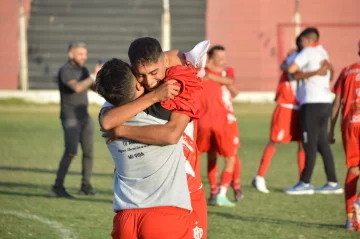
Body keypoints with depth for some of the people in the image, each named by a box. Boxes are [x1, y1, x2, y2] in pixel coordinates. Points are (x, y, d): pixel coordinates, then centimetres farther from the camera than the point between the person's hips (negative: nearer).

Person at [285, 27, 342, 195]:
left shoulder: (308, 52, -7)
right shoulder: (322, 52, 17)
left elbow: (291, 69, -17)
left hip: (313, 103, -8)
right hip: (325, 102, 8)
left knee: (310, 144, -5)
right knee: (322, 144, 10)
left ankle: (305, 183, -2)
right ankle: (333, 183, 10)